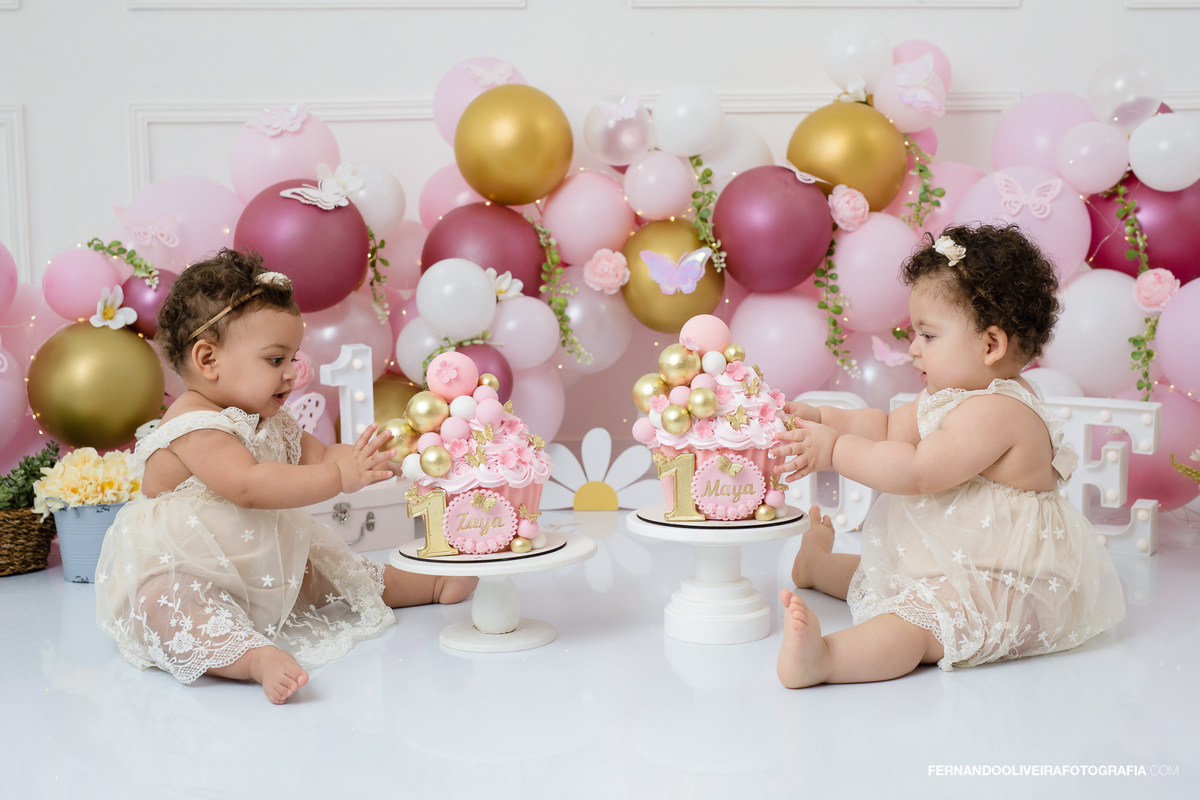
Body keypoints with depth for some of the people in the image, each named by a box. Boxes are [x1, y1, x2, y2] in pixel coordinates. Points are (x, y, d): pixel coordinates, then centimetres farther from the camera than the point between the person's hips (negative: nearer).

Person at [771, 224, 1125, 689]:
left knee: (914, 619, -35)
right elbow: (890, 429, 16)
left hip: (1003, 587, -11)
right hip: (949, 565, 11)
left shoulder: (995, 411, -24)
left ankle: (824, 658, -57)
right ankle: (817, 566, 60)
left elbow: (917, 472, -29)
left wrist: (834, 450, -25)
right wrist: (821, 418, 3)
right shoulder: (955, 393, 11)